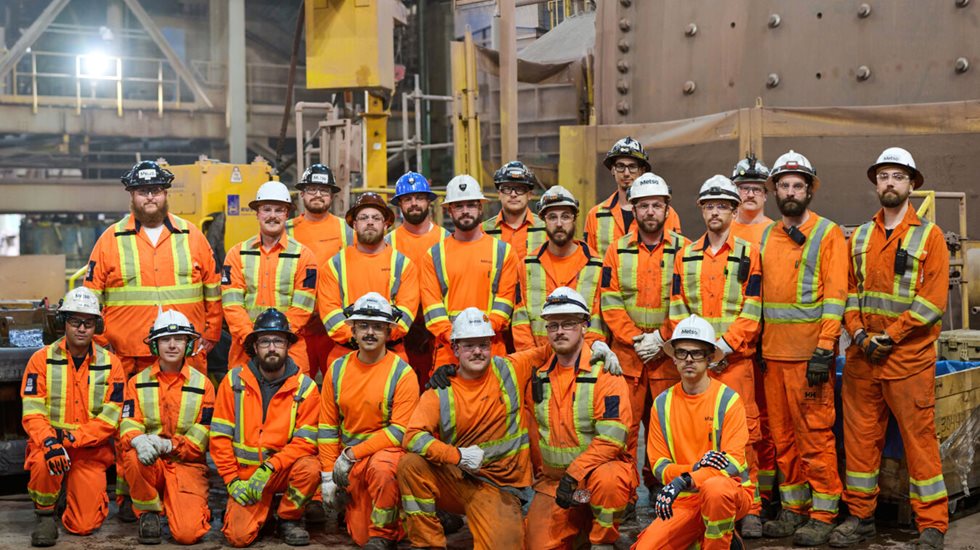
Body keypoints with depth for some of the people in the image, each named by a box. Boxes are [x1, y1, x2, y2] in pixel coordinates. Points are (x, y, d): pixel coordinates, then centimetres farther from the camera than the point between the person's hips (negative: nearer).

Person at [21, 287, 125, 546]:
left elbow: (110, 419, -7)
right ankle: (45, 512, -7)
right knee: (44, 462, -37)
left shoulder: (111, 364, -1)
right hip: (50, 444, 0)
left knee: (84, 525, -9)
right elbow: (32, 412, -10)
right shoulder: (42, 359, -2)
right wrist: (49, 442, -29)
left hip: (91, 451, 1)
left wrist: (71, 437, -21)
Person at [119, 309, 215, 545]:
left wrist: (167, 444, -20)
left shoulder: (203, 385, 4)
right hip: (151, 461, 1)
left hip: (187, 463, -1)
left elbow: (202, 437, -2)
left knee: (187, 533, -21)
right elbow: (128, 424, -4)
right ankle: (149, 514, -9)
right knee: (133, 458, -37)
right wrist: (138, 440, -29)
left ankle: (197, 510, 17)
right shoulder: (138, 382, 7)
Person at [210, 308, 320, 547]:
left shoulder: (305, 387, -4)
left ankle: (289, 518, -2)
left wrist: (269, 469, -22)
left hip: (283, 470, 0)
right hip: (245, 473, 0)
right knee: (239, 536, -19)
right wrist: (232, 480, -8)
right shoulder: (234, 381, -1)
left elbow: (305, 441, -10)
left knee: (309, 467, -33)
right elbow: (220, 436, -1)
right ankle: (263, 509, 18)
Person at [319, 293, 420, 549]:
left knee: (381, 466, -39)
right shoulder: (337, 370, 3)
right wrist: (328, 474, 2)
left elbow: (400, 430, -15)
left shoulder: (402, 373, -10)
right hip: (351, 462, 4)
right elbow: (327, 427, 7)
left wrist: (351, 454, -18)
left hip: (390, 450, -4)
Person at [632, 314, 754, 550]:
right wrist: (695, 468, -20)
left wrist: (685, 480, -30)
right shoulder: (662, 403, 4)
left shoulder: (729, 399, -6)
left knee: (714, 488, -39)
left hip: (731, 489, -3)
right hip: (685, 499, 4)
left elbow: (733, 462, -15)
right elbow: (659, 464, 1)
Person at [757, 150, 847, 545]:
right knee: (782, 435, 10)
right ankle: (793, 509, 20)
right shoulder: (766, 237, 15)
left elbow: (835, 294, -9)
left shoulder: (827, 234, -2)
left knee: (815, 434, -4)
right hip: (773, 351, 6)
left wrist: (824, 349, -17)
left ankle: (823, 516, 4)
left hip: (809, 350, -6)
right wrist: (756, 343, 10)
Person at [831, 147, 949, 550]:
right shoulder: (859, 237, 12)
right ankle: (860, 516, 18)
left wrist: (890, 336, -14)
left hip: (909, 355, -4)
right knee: (860, 435, 7)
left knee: (919, 437, -2)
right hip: (861, 355, 4)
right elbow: (849, 290, 11)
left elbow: (933, 299, -9)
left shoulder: (929, 236, -1)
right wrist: (858, 333, -6)